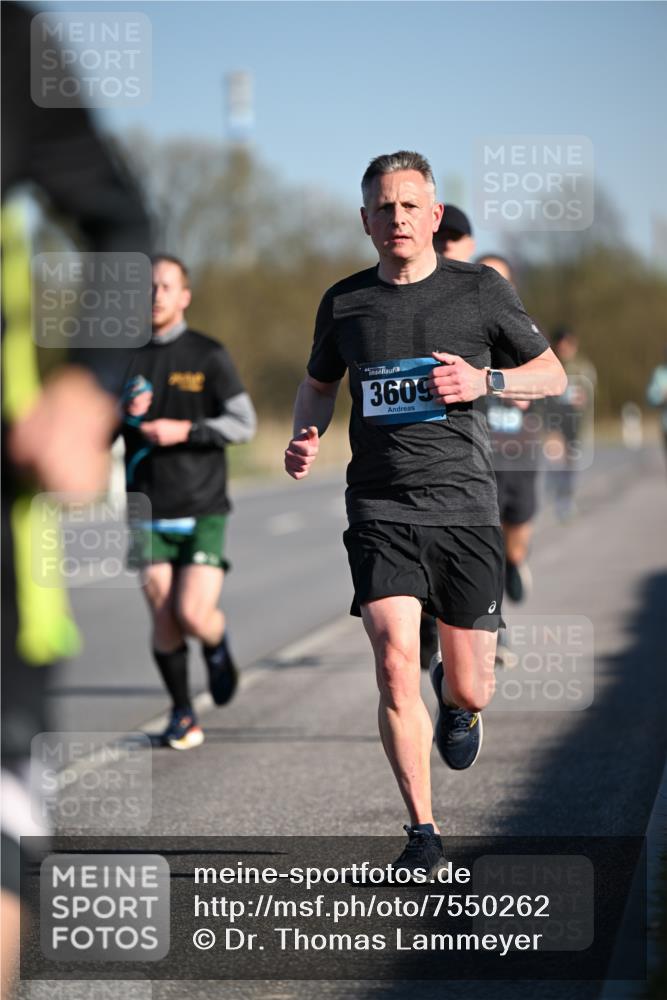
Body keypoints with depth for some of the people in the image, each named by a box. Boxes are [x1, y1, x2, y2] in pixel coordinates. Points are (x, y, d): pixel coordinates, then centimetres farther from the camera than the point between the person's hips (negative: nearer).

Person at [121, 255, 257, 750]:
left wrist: (185, 429, -16)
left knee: (193, 614, -12)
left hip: (202, 509, -2)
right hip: (149, 511, 2)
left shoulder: (209, 356, 0)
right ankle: (183, 714, 13)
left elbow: (244, 422, -3)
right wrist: (127, 414, -10)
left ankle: (218, 645, 23)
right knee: (164, 620, -3)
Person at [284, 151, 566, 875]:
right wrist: (306, 436, 3)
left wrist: (484, 382, -8)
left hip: (464, 508, 0)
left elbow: (553, 374, 11)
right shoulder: (344, 302, 7)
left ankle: (458, 701, 44)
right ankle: (423, 831, -3)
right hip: (379, 510, 0)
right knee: (395, 665, -17)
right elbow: (318, 383, 24)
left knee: (470, 691, 4)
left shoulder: (480, 290, 2)